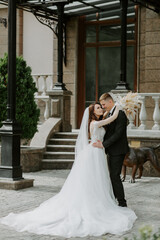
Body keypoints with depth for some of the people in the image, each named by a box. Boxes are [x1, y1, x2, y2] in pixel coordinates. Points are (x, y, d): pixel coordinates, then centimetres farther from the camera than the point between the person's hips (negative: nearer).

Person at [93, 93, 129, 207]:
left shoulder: (120, 114, -17)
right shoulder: (109, 113, 14)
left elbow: (118, 133, -22)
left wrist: (104, 144, -21)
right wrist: (100, 141, 5)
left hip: (118, 150, -9)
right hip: (112, 150, 9)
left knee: (115, 176, -8)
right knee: (113, 175, 12)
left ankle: (122, 203, -1)